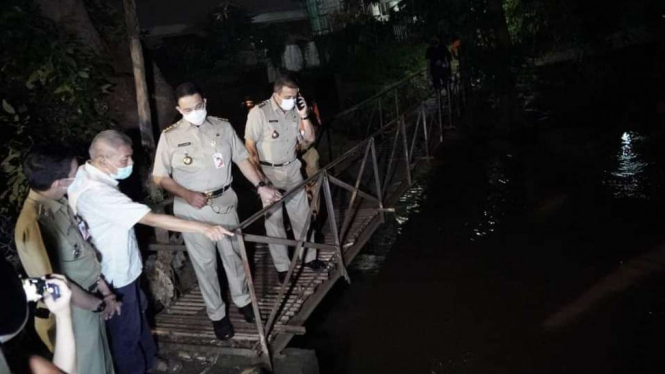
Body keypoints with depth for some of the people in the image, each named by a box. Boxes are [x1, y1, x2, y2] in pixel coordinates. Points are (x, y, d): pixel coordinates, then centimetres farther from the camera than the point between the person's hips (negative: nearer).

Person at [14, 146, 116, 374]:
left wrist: (104, 291, 3)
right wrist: (98, 304, -14)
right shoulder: (32, 226, -32)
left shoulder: (58, 202, -6)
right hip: (71, 312, -7)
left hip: (90, 299, 7)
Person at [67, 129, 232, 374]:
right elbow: (151, 219, -40)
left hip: (119, 265, 10)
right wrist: (204, 228, -40)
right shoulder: (97, 193, -35)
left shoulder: (86, 175, -3)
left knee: (138, 312, 27)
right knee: (125, 330, 12)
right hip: (114, 274, -10)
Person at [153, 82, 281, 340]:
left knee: (233, 254, 16)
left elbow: (242, 159, 6)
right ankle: (217, 314, 26)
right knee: (205, 263, 9)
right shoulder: (170, 136, -8)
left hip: (225, 203, 2)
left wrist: (260, 187, -2)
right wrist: (187, 195, -20)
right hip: (193, 210, -2)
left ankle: (242, 300, 38)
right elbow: (160, 178, -5)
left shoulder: (223, 127, -1)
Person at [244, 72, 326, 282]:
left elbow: (310, 138, 2)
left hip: (292, 170, 5)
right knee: (274, 220, 4)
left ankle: (309, 257, 28)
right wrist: (259, 178, -18)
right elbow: (249, 146, -13)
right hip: (269, 173, -4)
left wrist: (303, 115, -13)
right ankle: (282, 267, 17)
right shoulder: (259, 113, -15)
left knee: (301, 215, 12)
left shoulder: (295, 111, -1)